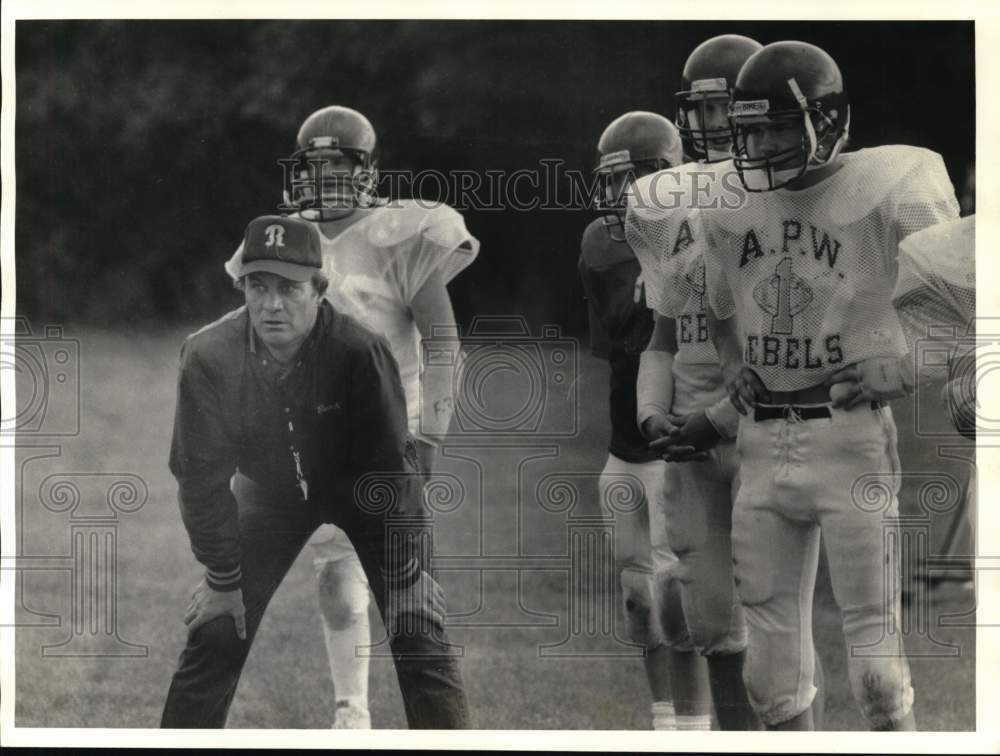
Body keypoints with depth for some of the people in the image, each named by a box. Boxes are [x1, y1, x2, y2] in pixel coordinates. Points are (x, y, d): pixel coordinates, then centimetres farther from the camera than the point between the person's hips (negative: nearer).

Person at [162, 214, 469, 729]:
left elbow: (390, 465, -24)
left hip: (361, 489, -2)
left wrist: (403, 579, -23)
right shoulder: (208, 357, -27)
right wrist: (222, 578, -12)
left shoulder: (358, 349, -33)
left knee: (419, 638, -13)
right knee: (214, 636, -4)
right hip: (270, 491, 2)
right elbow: (201, 474, -15)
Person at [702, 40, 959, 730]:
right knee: (770, 645, 9)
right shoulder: (732, 210, 10)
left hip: (855, 434, -6)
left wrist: (904, 368, -16)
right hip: (764, 440, 6)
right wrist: (733, 364, 8)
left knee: (875, 640, -6)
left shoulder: (890, 194, -8)